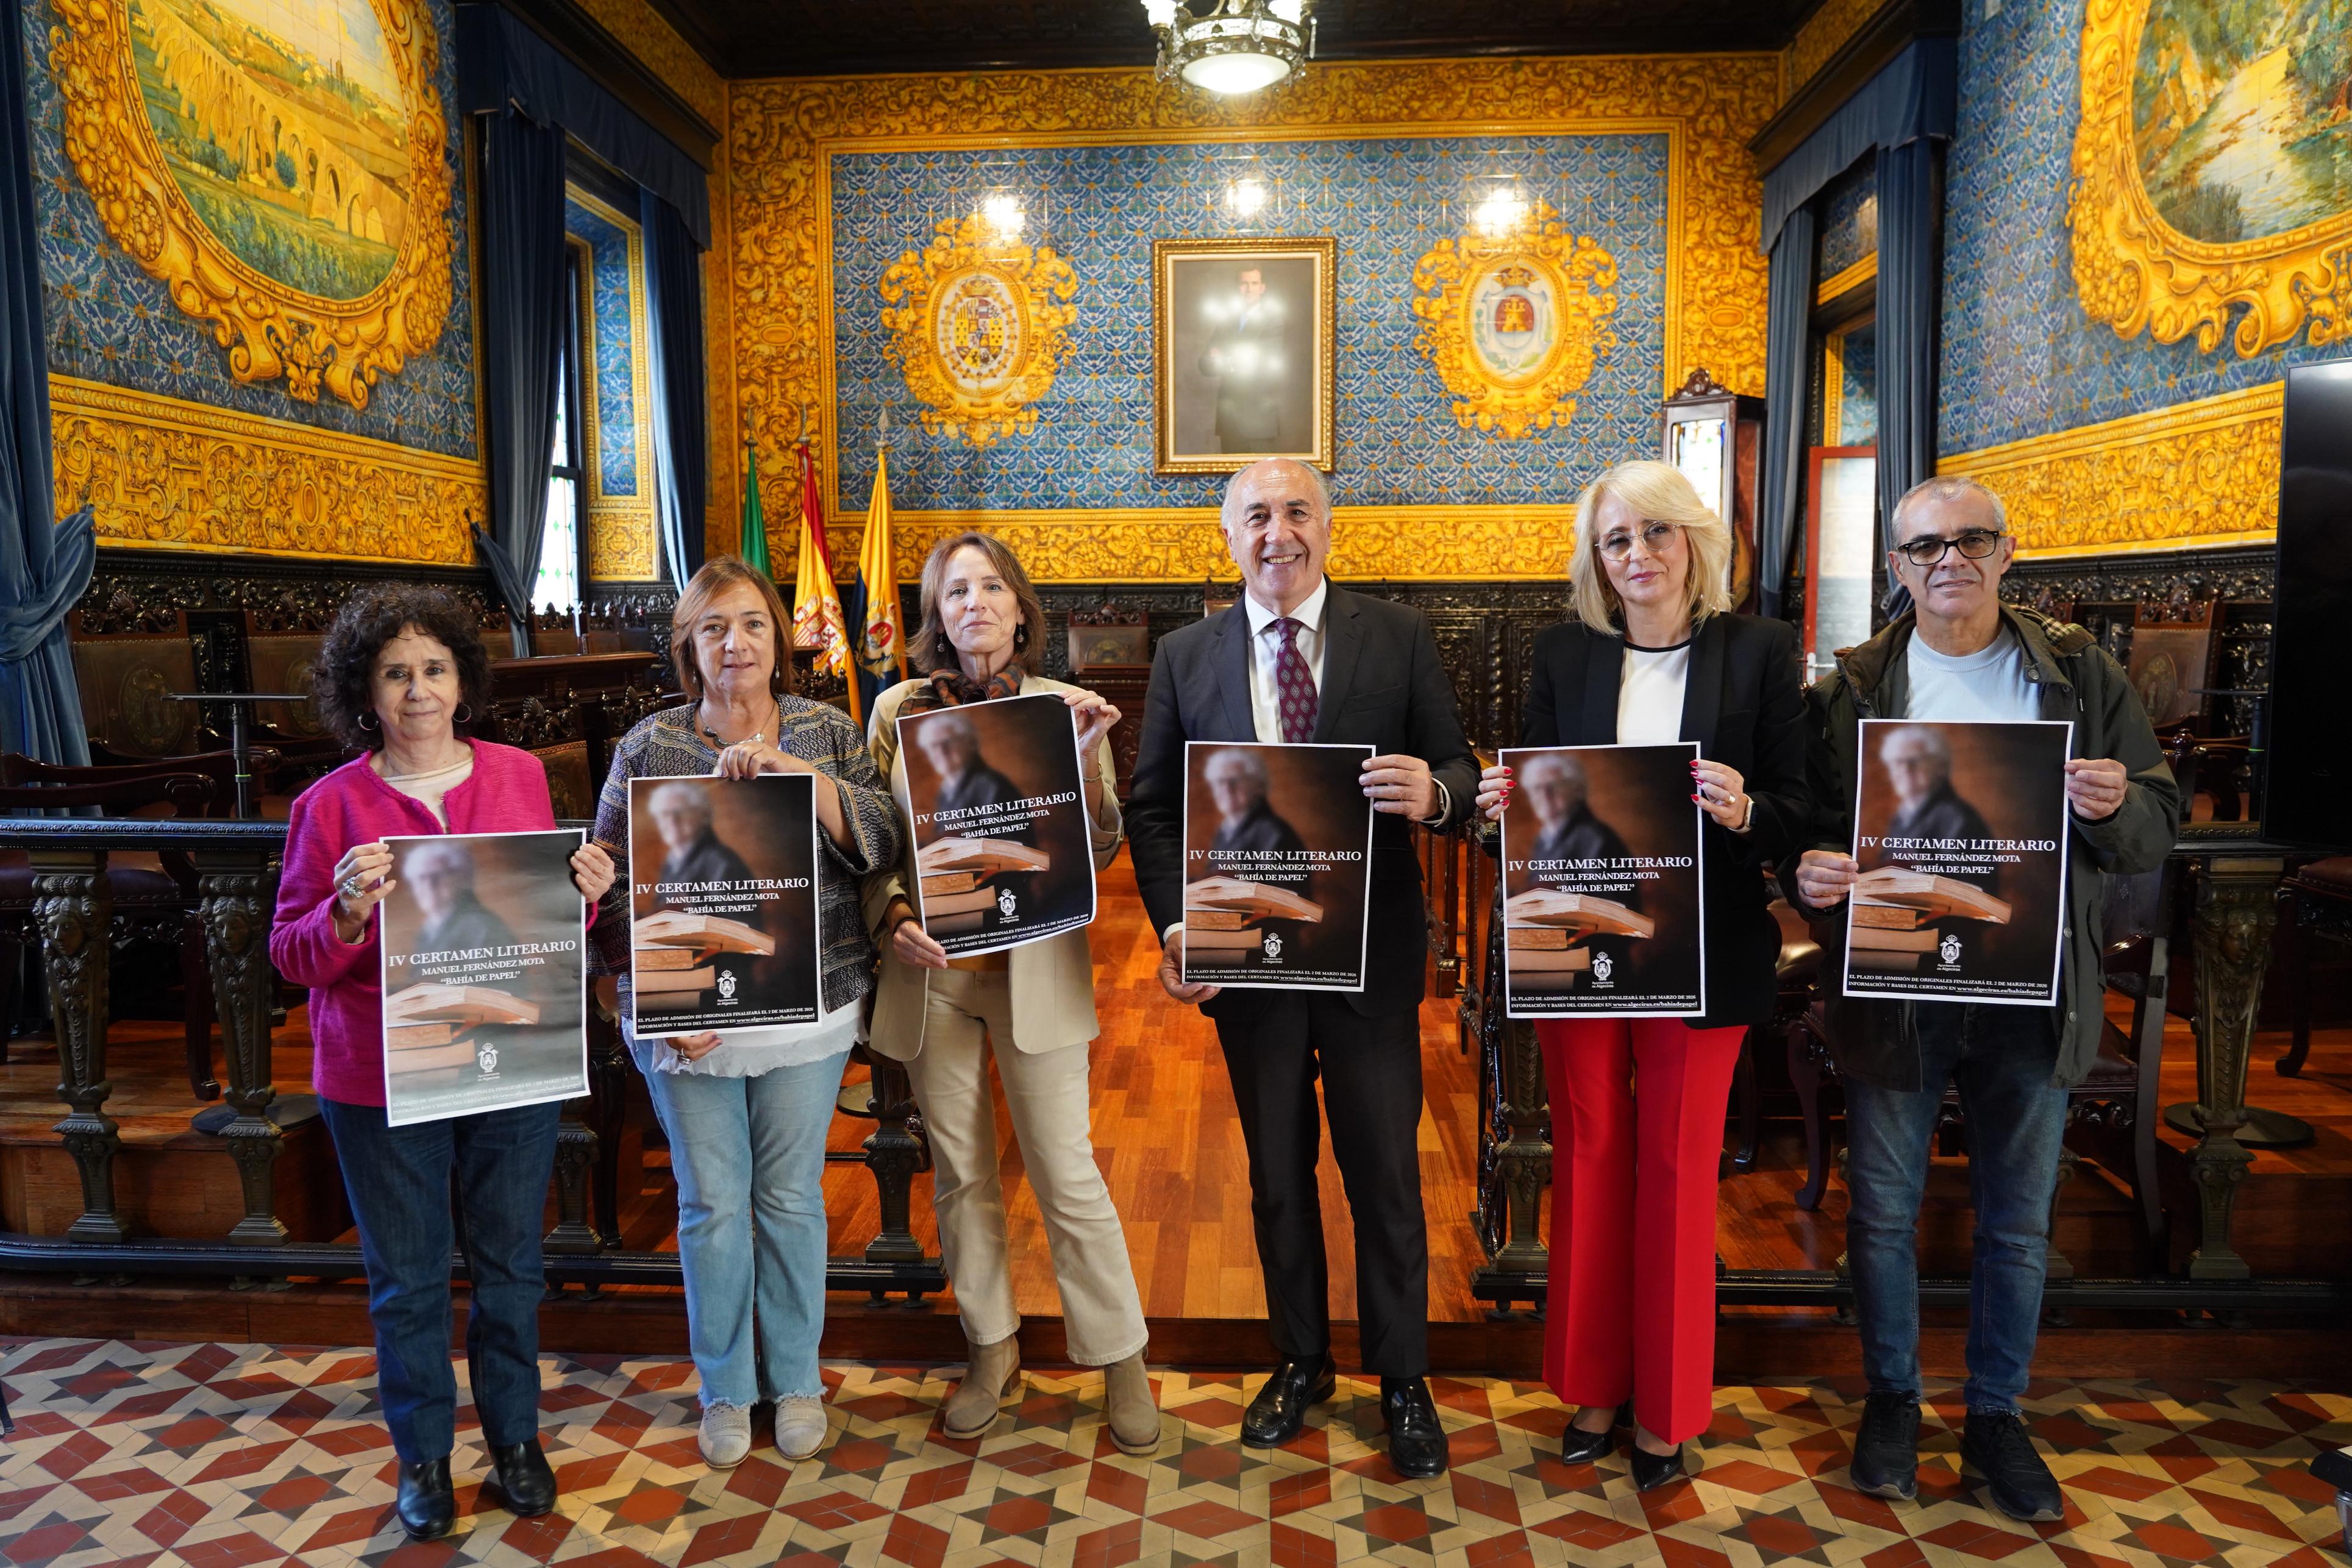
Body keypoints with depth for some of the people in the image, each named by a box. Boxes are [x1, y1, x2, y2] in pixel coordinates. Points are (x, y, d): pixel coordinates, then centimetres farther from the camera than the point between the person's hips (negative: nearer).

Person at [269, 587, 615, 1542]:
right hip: (382, 1080, -1)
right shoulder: (331, 804, -5)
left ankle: (515, 1437, 35)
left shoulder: (521, 777, 1)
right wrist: (348, 913, -23)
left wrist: (586, 894, -12)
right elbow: (292, 955, -3)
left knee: (510, 1266, 15)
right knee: (407, 1280, 13)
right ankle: (423, 1456, 34)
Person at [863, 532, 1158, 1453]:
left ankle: (1120, 1360, 21)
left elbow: (1099, 852, -4)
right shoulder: (900, 710, 3)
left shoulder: (1067, 708, -1)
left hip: (1035, 968, -2)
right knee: (960, 1172, 13)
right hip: (932, 969, 2)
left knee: (1067, 1175, 1)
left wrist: (1087, 757, -19)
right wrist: (894, 917, -10)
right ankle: (990, 1351, 33)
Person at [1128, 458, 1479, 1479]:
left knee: (1386, 1172, 10)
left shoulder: (1399, 638, -2)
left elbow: (1459, 770, -2)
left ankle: (1403, 1379, 31)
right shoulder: (1185, 656, 2)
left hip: (1372, 955, -1)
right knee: (1277, 1173, 17)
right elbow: (1152, 804, 1)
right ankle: (1300, 1360, 38)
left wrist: (1434, 792, -26)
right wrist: (1175, 925, -12)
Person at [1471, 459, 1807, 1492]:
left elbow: (1800, 813, -2)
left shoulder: (1760, 650, -1)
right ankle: (1593, 1382, 30)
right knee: (1588, 1162, 12)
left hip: (1699, 956, -2)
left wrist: (1745, 811, -23)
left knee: (1676, 1173, 8)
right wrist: (1506, 799, -16)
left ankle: (1668, 1407, 26)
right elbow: (1531, 791, 6)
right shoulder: (1565, 652, 4)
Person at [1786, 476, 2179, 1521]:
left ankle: (1996, 1414, 33)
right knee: (1884, 1209, 10)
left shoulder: (2082, 676, 4)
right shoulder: (1850, 688, 1)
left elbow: (2155, 830, 4)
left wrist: (2116, 809, -19)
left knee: (2019, 1221, 13)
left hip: (2032, 995, 1)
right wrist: (1808, 873, -21)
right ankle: (1891, 1398, 31)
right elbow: (1804, 824, 1)